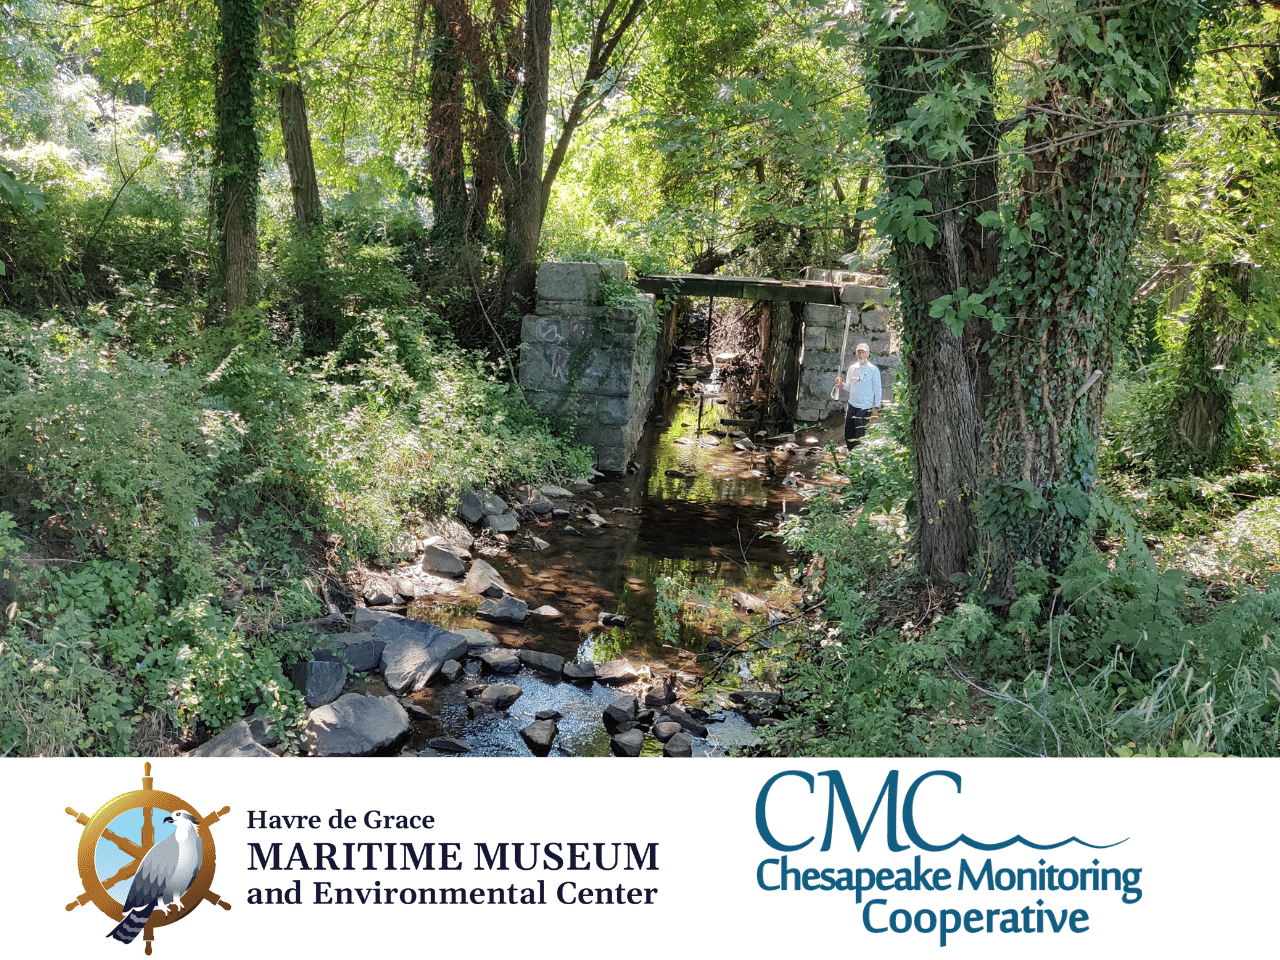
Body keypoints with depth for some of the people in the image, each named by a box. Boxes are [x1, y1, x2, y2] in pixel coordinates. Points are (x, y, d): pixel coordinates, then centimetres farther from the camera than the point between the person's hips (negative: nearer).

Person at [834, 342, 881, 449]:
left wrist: (876, 408, -7)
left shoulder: (873, 369, -4)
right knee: (849, 434, 7)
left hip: (865, 408, -5)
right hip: (851, 405, 5)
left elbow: (877, 390, -3)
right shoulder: (852, 368, 10)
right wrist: (841, 384, -3)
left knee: (860, 436, -5)